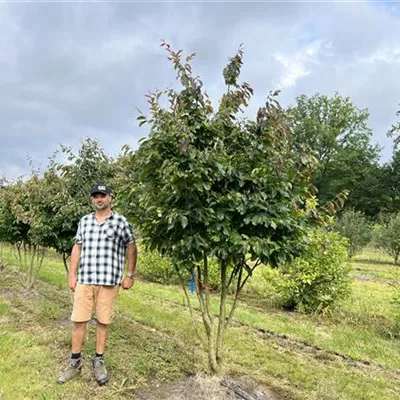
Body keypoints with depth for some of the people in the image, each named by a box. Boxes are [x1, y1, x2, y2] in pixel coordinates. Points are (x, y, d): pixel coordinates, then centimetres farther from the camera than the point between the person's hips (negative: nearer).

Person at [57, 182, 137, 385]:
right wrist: (72, 274, 8)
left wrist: (130, 275, 1)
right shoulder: (84, 221, 10)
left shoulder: (121, 221, -2)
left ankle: (99, 361, 22)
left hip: (109, 280, -3)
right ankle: (75, 361, 20)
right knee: (78, 320, 6)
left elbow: (131, 248, 3)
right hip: (84, 279, 3)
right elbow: (77, 248, 13)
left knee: (103, 321, 6)